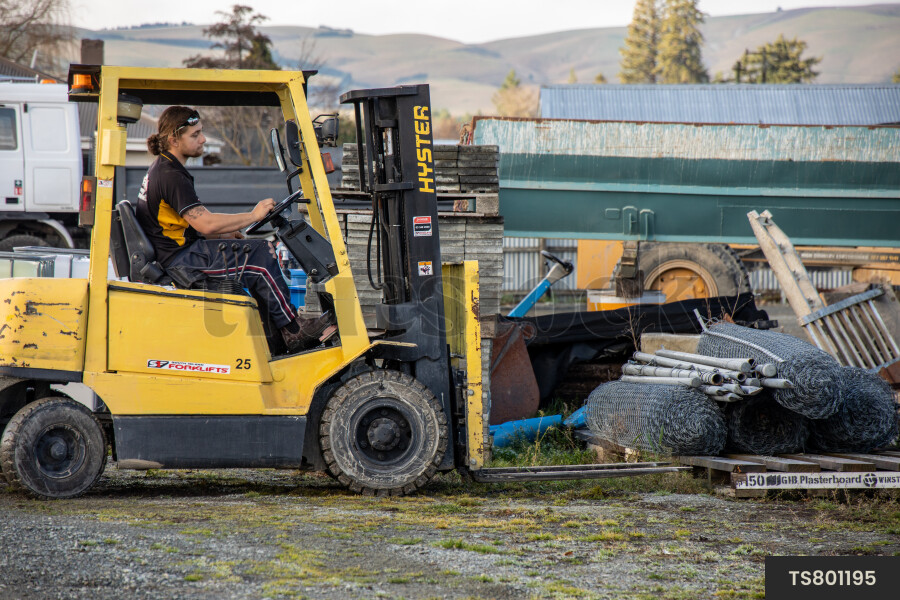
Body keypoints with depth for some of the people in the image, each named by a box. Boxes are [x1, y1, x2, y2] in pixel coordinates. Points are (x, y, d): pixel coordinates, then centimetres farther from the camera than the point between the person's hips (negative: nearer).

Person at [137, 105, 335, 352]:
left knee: (262, 250, 12)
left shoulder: (161, 169, 15)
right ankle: (293, 329, -6)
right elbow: (205, 223, -25)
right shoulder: (170, 176, -19)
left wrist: (223, 234, 10)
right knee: (260, 254, -16)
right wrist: (252, 216, -14)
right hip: (179, 261, -11)